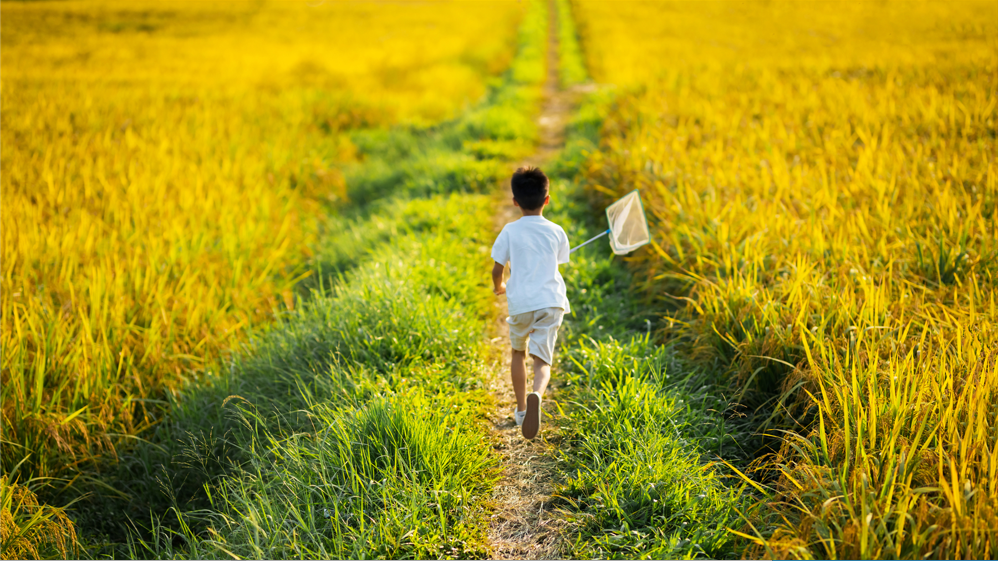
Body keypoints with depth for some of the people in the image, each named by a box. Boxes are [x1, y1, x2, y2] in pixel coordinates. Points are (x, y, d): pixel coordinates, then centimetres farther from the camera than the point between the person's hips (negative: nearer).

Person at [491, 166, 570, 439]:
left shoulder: (510, 231, -1)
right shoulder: (556, 232, 4)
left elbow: (497, 269, 4)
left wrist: (498, 287, 27)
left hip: (520, 303, 0)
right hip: (551, 301, 0)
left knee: (518, 353, 23)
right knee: (542, 360, 0)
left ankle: (521, 409, 31)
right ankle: (537, 395, -33)